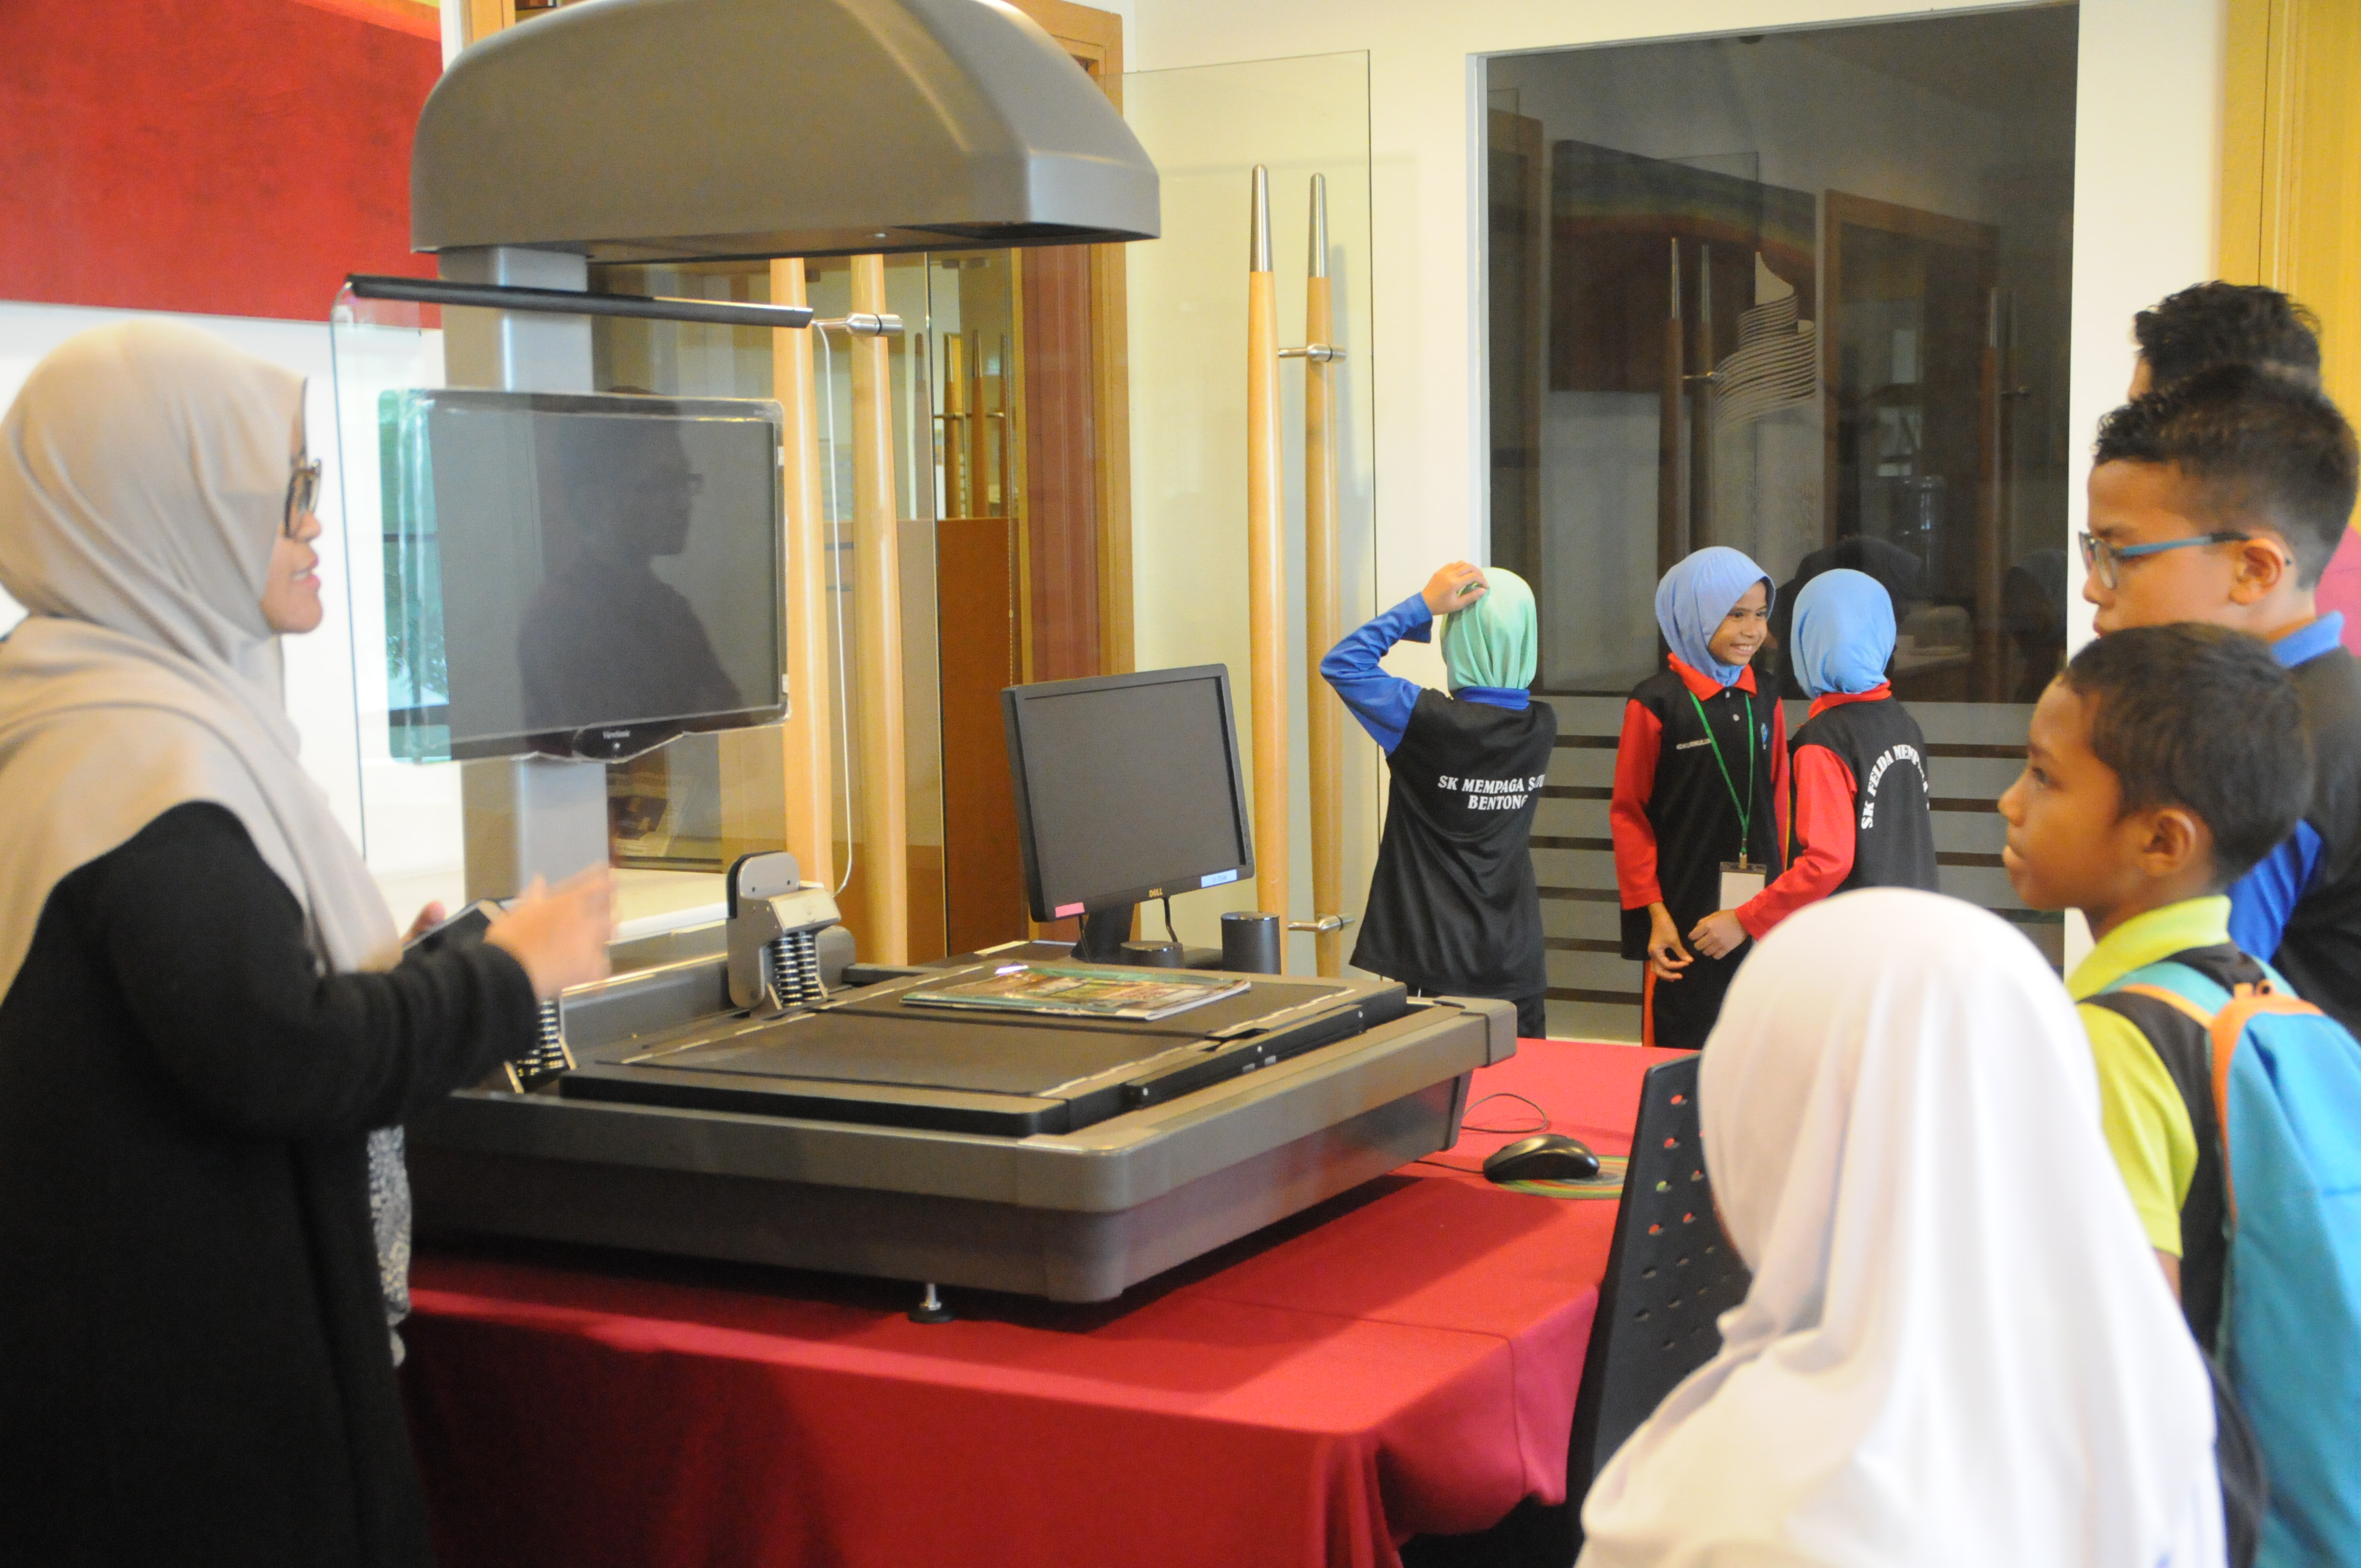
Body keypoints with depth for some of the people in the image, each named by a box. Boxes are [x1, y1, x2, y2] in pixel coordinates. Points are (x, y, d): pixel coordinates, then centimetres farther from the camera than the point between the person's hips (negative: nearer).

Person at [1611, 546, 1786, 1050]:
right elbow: (1628, 815, -5)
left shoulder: (1764, 703, 10)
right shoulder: (1656, 702, -6)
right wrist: (1653, 911, -9)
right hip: (1683, 916, -5)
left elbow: (1777, 806, 14)